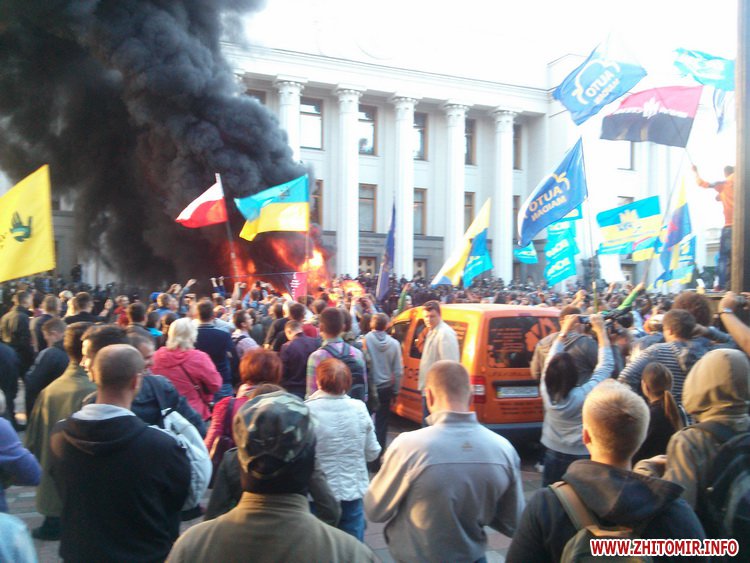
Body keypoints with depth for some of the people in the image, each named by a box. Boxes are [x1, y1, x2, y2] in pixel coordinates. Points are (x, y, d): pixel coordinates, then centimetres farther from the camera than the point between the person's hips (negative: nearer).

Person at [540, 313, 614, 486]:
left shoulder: (546, 391, -16)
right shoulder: (584, 395, -25)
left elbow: (552, 359, -1)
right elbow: (606, 366, -15)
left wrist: (564, 331, 3)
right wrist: (601, 331, -9)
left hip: (552, 454, 4)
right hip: (581, 457, -3)